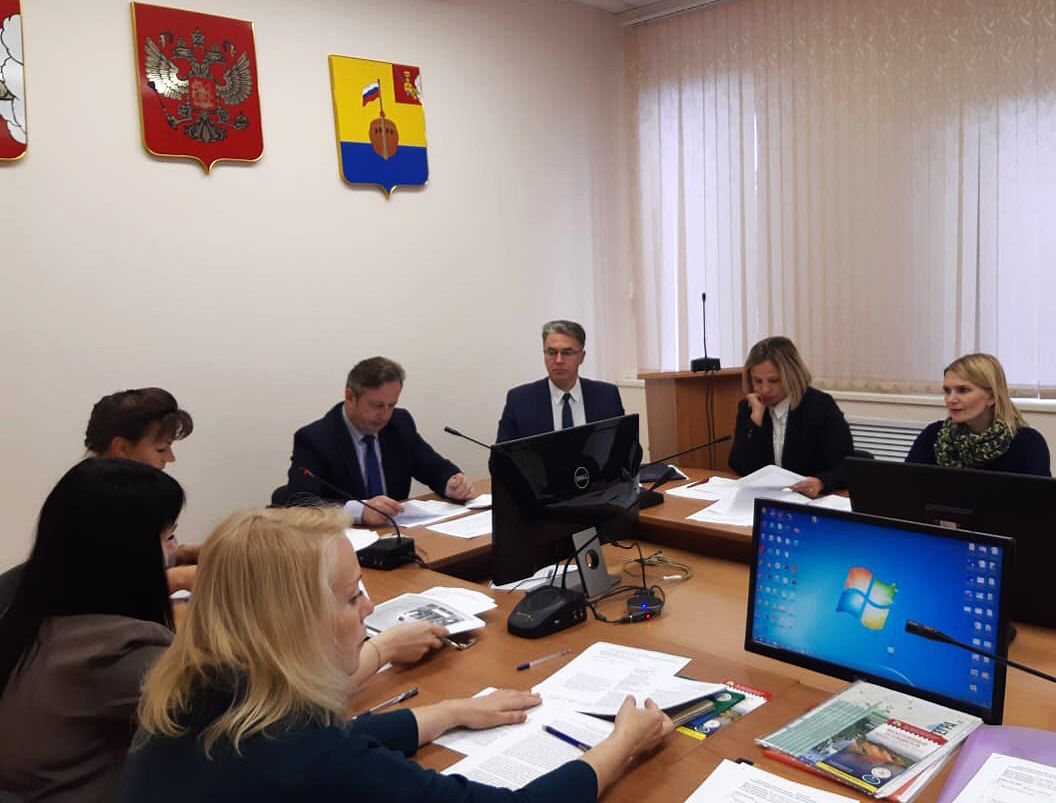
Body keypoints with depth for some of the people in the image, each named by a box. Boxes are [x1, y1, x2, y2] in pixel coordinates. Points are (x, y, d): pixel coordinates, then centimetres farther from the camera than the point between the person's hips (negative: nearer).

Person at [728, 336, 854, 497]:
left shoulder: (820, 406, -6)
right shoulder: (747, 408, 3)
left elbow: (847, 468, -11)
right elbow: (740, 468, -7)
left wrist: (821, 482, -30)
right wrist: (756, 416, -12)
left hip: (814, 501, -1)